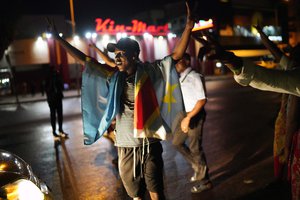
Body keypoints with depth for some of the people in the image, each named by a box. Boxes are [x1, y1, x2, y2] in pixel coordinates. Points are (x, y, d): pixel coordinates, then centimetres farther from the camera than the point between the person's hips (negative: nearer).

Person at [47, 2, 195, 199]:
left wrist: (188, 27, -22)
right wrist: (59, 38, 8)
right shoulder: (113, 76, 3)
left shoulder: (149, 72, -5)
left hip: (149, 143, -3)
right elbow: (84, 60, 7)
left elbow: (177, 54, -10)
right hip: (125, 144, 4)